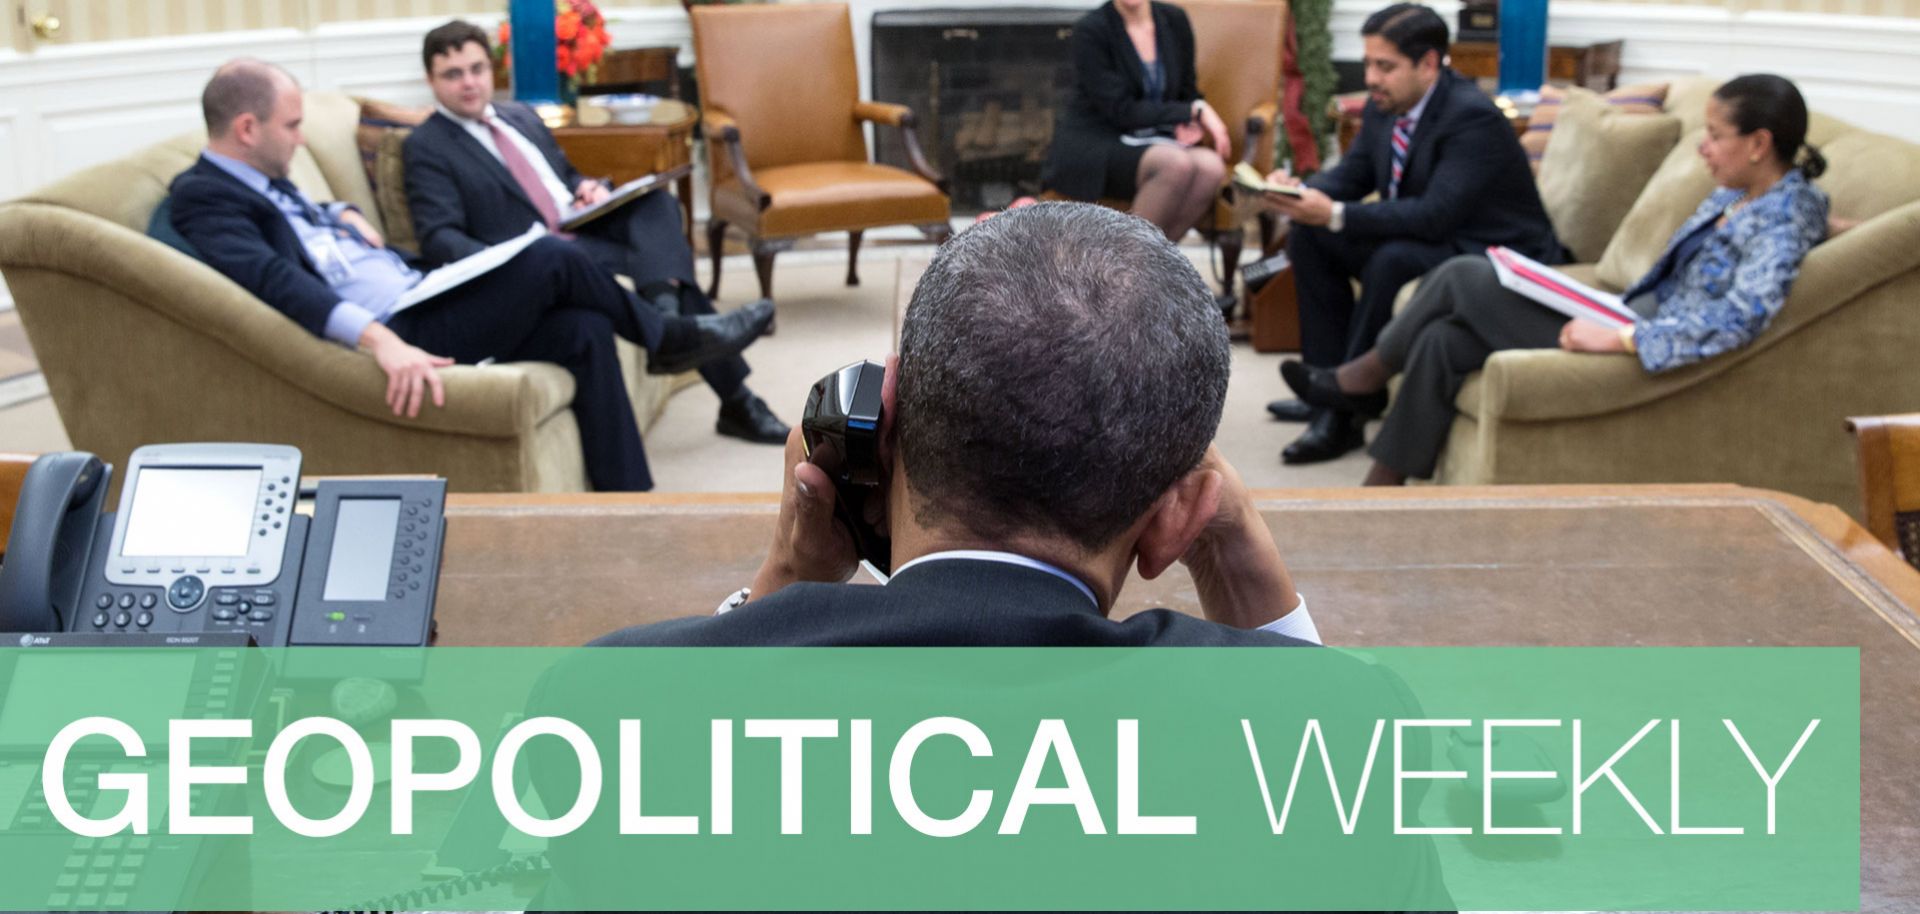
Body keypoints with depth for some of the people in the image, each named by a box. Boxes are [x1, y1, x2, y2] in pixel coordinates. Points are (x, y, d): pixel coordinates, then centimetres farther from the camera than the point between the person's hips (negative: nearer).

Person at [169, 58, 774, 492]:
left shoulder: (264, 183, 17)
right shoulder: (203, 196, -11)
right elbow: (274, 279, -28)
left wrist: (344, 216, 12)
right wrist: (379, 339, -41)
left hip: (416, 302, 10)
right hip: (389, 332, -10)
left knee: (584, 329, -6)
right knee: (549, 259, -18)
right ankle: (666, 339, 10)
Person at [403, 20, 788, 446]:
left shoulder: (520, 115, 22)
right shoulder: (426, 147, 0)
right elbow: (438, 238, -11)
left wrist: (590, 187, 2)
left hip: (586, 224, 7)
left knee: (656, 200, -22)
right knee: (665, 256, -26)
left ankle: (664, 306, -43)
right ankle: (736, 400, -27)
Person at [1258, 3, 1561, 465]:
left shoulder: (1473, 118, -25)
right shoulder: (1384, 105, -1)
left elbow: (1435, 215, -33)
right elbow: (1352, 173, 6)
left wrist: (1336, 215, -38)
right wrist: (1301, 191, -17)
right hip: (1429, 238, 9)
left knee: (1393, 259, -35)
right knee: (1308, 235, -2)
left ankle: (1346, 411, -22)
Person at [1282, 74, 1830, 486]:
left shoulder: (1784, 218, -17)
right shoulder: (1733, 196, 12)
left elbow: (1739, 321, -32)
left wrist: (1617, 338, -33)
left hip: (1646, 352, -10)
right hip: (1637, 320, 10)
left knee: (1463, 276, -11)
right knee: (1442, 340, -3)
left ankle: (1365, 378, 9)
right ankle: (1382, 490, 4)